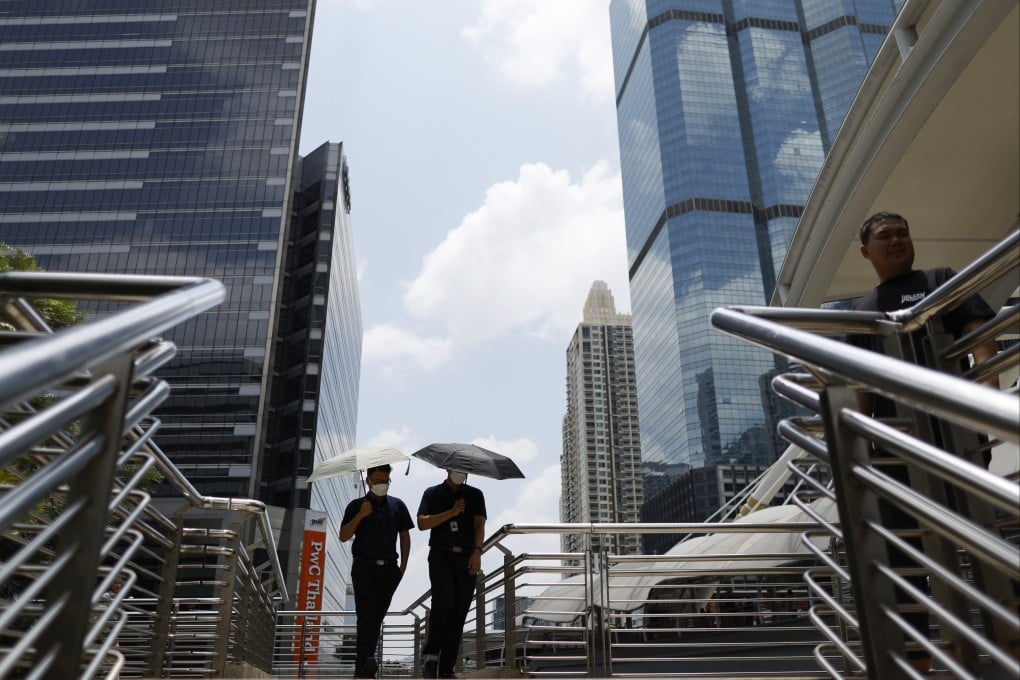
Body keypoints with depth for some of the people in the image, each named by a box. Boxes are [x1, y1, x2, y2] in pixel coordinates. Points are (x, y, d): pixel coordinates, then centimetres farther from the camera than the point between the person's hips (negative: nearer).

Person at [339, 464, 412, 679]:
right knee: (366, 615, -15)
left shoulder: (397, 505, 12)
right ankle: (367, 661, -22)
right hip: (364, 567, -2)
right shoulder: (356, 506, 7)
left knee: (376, 617, 4)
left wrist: (403, 565, 6)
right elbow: (343, 536, 0)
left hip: (388, 568, 2)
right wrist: (361, 515, -12)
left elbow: (405, 536, 15)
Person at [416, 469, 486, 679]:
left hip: (468, 559, 2)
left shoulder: (475, 495, 15)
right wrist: (451, 512, -9)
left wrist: (477, 550, -13)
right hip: (441, 555, -2)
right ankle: (432, 654, -10)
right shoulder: (433, 493, 12)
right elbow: (422, 523, -1)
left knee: (459, 613, 0)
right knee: (443, 601, -23)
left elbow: (479, 525, 3)